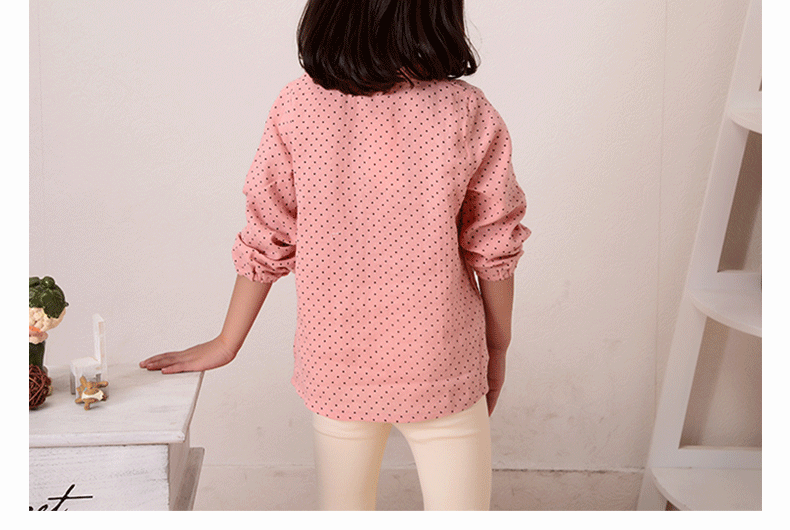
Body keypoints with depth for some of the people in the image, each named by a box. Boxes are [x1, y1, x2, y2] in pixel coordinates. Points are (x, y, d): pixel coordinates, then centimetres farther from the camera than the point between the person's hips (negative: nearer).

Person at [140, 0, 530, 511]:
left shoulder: (298, 108, -10)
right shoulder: (468, 114, -12)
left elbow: (266, 240, -3)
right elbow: (492, 248, -4)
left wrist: (226, 343, 11)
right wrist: (498, 349, 12)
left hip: (335, 365, 2)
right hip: (442, 371, -1)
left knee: (345, 511, 19)